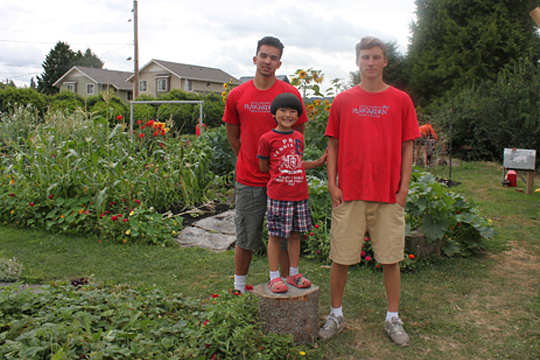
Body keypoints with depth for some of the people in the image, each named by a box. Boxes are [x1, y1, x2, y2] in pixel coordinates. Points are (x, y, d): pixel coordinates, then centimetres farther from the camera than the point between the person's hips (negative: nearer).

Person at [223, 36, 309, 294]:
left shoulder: (291, 94, -1)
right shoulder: (237, 95, 3)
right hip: (248, 180, 1)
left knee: (285, 237, 7)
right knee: (246, 238, 11)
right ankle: (238, 289, 28)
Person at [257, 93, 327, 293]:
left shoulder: (299, 137, 10)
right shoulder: (267, 139, -6)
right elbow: (264, 167, 2)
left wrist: (318, 163, 13)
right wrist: (280, 172, 2)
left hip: (299, 195, 5)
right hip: (278, 196, -5)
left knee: (295, 234, 13)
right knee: (275, 236, 3)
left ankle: (293, 274, 26)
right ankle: (274, 277, 14)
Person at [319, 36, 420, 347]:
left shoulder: (400, 100, 5)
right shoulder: (342, 101, 6)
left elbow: (407, 146, 6)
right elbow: (333, 145, 8)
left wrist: (404, 187, -1)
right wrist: (332, 183, -1)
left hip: (389, 194, 0)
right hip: (349, 193, 0)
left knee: (390, 259, 7)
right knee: (341, 258, 6)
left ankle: (393, 318, 24)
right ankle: (336, 315, 23)